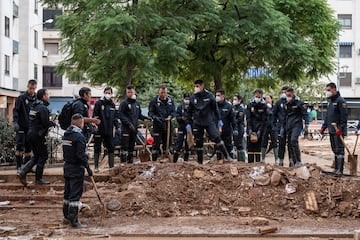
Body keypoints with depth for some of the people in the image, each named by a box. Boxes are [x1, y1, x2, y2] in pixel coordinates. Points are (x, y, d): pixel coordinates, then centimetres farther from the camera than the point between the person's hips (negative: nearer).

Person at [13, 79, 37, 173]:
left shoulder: (36, 99, 8)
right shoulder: (21, 98, -3)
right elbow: (16, 110, -6)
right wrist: (15, 122, -17)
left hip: (31, 127, 4)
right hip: (21, 126, -4)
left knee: (29, 147, 8)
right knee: (20, 147, -4)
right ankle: (19, 167, 2)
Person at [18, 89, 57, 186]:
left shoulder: (34, 106, 14)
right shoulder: (43, 108, -16)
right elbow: (45, 123, -19)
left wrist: (50, 123, 10)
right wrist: (53, 124, 1)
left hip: (31, 133, 9)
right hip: (38, 135, -9)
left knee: (36, 156, 17)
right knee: (43, 156, 2)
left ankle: (23, 172, 4)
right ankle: (38, 179, 6)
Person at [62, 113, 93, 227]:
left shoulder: (66, 134, 9)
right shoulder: (79, 136, -18)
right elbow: (81, 154, -22)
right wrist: (88, 167, -15)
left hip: (67, 166, 9)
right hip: (77, 168, -9)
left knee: (68, 192, 18)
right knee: (75, 194, -4)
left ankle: (66, 215, 29)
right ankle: (73, 220, -2)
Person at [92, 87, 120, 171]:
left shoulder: (112, 104, 12)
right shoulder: (99, 103, -4)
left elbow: (115, 117, 17)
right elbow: (95, 116, -9)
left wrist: (117, 126, 9)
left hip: (109, 130, 5)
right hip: (99, 130, -5)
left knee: (111, 148, 8)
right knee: (97, 148, 2)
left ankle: (111, 166, 17)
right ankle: (96, 167, 10)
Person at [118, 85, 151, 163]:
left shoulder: (137, 103, 15)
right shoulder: (124, 103, -5)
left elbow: (139, 115, 23)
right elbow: (121, 115, -11)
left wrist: (145, 117, 5)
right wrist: (128, 123, -20)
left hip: (134, 128, 6)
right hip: (126, 128, -6)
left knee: (132, 146, 11)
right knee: (124, 146, -9)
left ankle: (130, 160, 19)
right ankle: (123, 161, -9)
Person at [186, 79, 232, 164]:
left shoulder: (209, 96, -1)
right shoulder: (193, 97, 5)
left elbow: (215, 108, 6)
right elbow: (189, 112, 12)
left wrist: (219, 120, 3)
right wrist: (188, 123, 7)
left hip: (209, 122, -2)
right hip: (197, 123, 3)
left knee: (216, 138, -14)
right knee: (198, 143, 5)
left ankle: (227, 156, -6)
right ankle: (199, 162, 15)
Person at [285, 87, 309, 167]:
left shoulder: (299, 103, -4)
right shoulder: (287, 104, 14)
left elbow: (305, 115, -4)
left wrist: (306, 127, -9)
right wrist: (284, 126, 19)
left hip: (297, 125, -7)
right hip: (289, 126, 7)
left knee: (294, 140, -24)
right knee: (290, 143, 5)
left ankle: (298, 161, -21)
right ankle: (293, 162, 14)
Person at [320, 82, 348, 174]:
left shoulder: (340, 101, -11)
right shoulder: (330, 101, 18)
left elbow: (344, 116, -17)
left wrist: (340, 128, -23)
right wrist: (323, 127, 19)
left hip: (338, 131, -9)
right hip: (332, 130, 9)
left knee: (339, 150, -7)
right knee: (335, 150, 13)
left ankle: (340, 170, -6)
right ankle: (336, 168, 20)